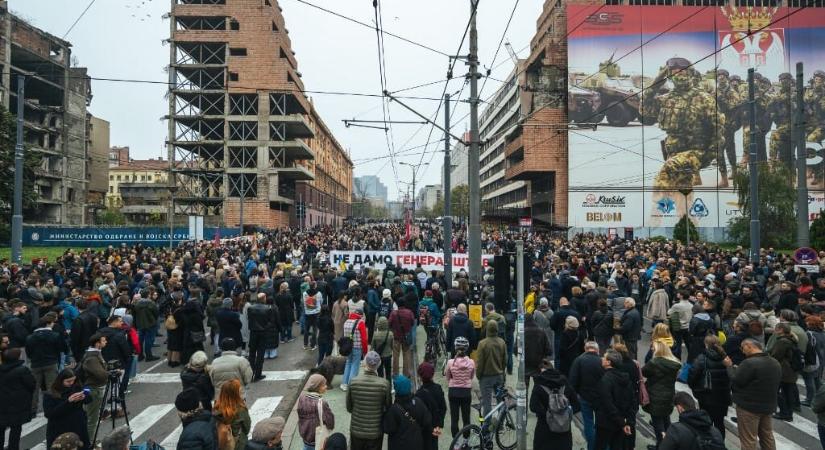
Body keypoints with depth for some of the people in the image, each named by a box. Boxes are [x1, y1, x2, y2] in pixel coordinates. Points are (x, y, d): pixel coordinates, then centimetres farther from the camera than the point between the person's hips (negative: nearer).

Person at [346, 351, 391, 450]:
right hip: (376, 431, -1)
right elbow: (388, 407, -6)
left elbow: (349, 407, -2)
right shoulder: (384, 384, -18)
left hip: (356, 430, 1)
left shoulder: (353, 382, -14)